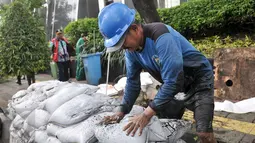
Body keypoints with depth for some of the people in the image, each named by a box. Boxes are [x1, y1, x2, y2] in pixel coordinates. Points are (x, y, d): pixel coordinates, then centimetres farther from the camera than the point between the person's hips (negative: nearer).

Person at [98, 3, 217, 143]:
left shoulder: (160, 36, -33)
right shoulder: (131, 50, -8)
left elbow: (173, 81, -35)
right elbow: (132, 82, 3)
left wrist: (147, 113, -32)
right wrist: (122, 111, -1)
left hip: (198, 79, -7)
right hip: (174, 84, 7)